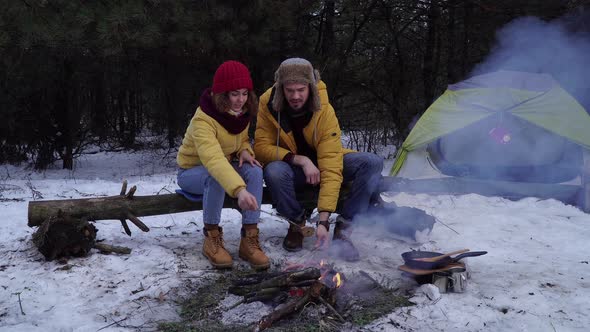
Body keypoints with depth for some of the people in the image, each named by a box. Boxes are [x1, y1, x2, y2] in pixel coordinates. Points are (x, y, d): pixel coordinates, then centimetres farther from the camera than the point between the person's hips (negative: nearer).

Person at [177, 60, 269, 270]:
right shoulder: (203, 119, -31)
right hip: (193, 171, -5)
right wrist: (239, 190, -63)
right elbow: (213, 160, -48)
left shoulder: (244, 111, -8)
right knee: (216, 178, -39)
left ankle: (249, 240, -22)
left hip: (225, 165, 5)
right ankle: (212, 237, -18)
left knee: (254, 171, -27)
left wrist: (245, 151, -15)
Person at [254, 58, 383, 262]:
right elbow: (262, 147, -16)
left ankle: (343, 230, -19)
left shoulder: (325, 111, -26)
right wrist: (300, 160, -31)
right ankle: (296, 223, -8)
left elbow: (331, 169, -30)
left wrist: (323, 220, -38)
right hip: (292, 167, 0)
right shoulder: (268, 104, -20)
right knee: (274, 171, -37)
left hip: (321, 163, 0)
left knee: (372, 163, -23)